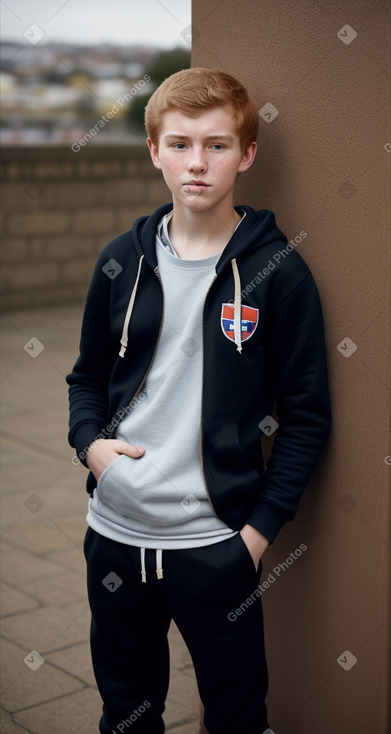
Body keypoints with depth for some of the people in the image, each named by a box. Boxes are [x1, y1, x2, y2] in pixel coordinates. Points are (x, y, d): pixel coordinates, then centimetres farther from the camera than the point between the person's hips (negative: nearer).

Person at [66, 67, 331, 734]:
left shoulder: (277, 271, -8)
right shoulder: (122, 260, 3)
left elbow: (307, 415, -5)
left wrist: (259, 527, -10)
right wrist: (90, 441, -6)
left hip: (217, 545, -3)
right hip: (114, 531, 4)